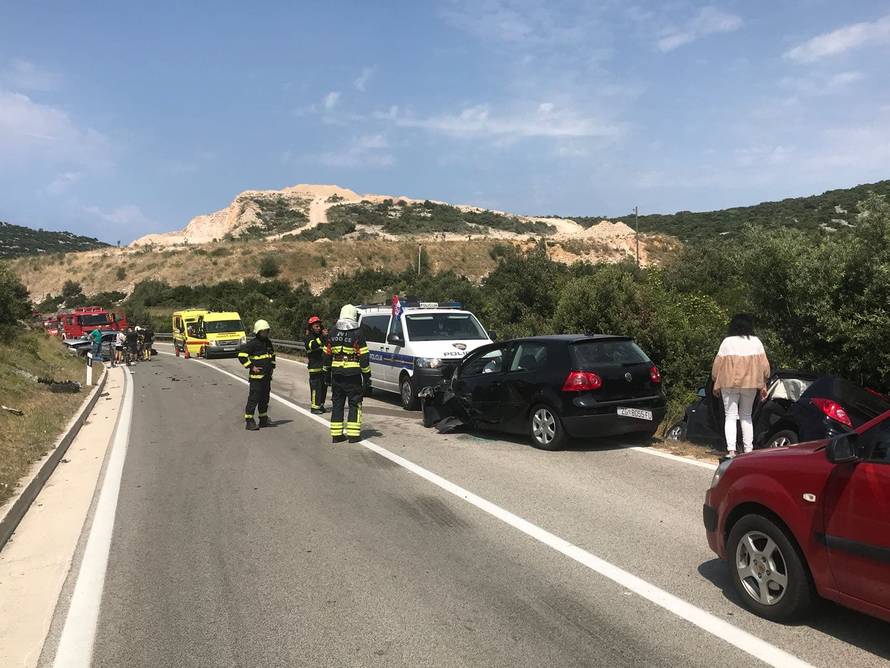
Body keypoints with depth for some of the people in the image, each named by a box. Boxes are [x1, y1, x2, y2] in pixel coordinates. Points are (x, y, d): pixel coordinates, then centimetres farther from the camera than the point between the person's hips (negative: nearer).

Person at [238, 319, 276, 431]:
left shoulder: (268, 342, 13)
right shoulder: (252, 343, -11)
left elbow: (272, 355, 30)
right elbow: (241, 355, -15)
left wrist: (272, 366, 18)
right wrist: (251, 367, -16)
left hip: (267, 376, 8)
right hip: (256, 376, -8)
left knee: (265, 398, 14)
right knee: (254, 398, -8)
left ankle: (263, 419, 24)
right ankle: (249, 421, -5)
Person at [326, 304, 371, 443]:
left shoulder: (333, 333, 8)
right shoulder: (357, 334, -9)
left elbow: (327, 356, 12)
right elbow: (364, 357, -9)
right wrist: (367, 376, -3)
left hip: (336, 375, 5)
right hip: (353, 375, -5)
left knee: (337, 403, 11)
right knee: (355, 403, 4)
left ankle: (336, 434, 13)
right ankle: (353, 434, 1)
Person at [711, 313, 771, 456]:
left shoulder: (727, 342, -3)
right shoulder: (756, 342, 4)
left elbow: (718, 364, -2)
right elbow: (764, 365, 5)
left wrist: (716, 384, 8)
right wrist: (763, 385, 13)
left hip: (729, 384, -2)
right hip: (750, 384, 2)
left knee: (731, 416, 0)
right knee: (746, 416, 15)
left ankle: (731, 450, -9)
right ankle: (748, 448, 11)